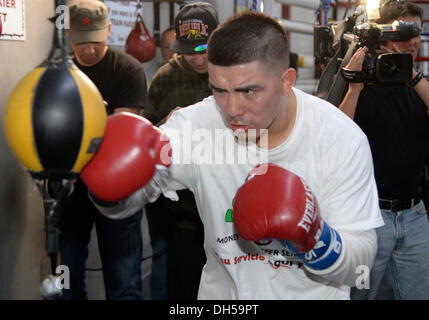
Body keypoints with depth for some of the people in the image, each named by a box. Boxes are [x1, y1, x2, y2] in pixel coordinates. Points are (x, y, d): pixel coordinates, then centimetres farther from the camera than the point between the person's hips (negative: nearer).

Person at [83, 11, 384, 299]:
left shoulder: (342, 139, -21)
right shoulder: (195, 124, -18)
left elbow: (358, 266, -18)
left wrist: (313, 238, -37)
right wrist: (111, 185, -40)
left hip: (313, 293, -1)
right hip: (221, 293, 2)